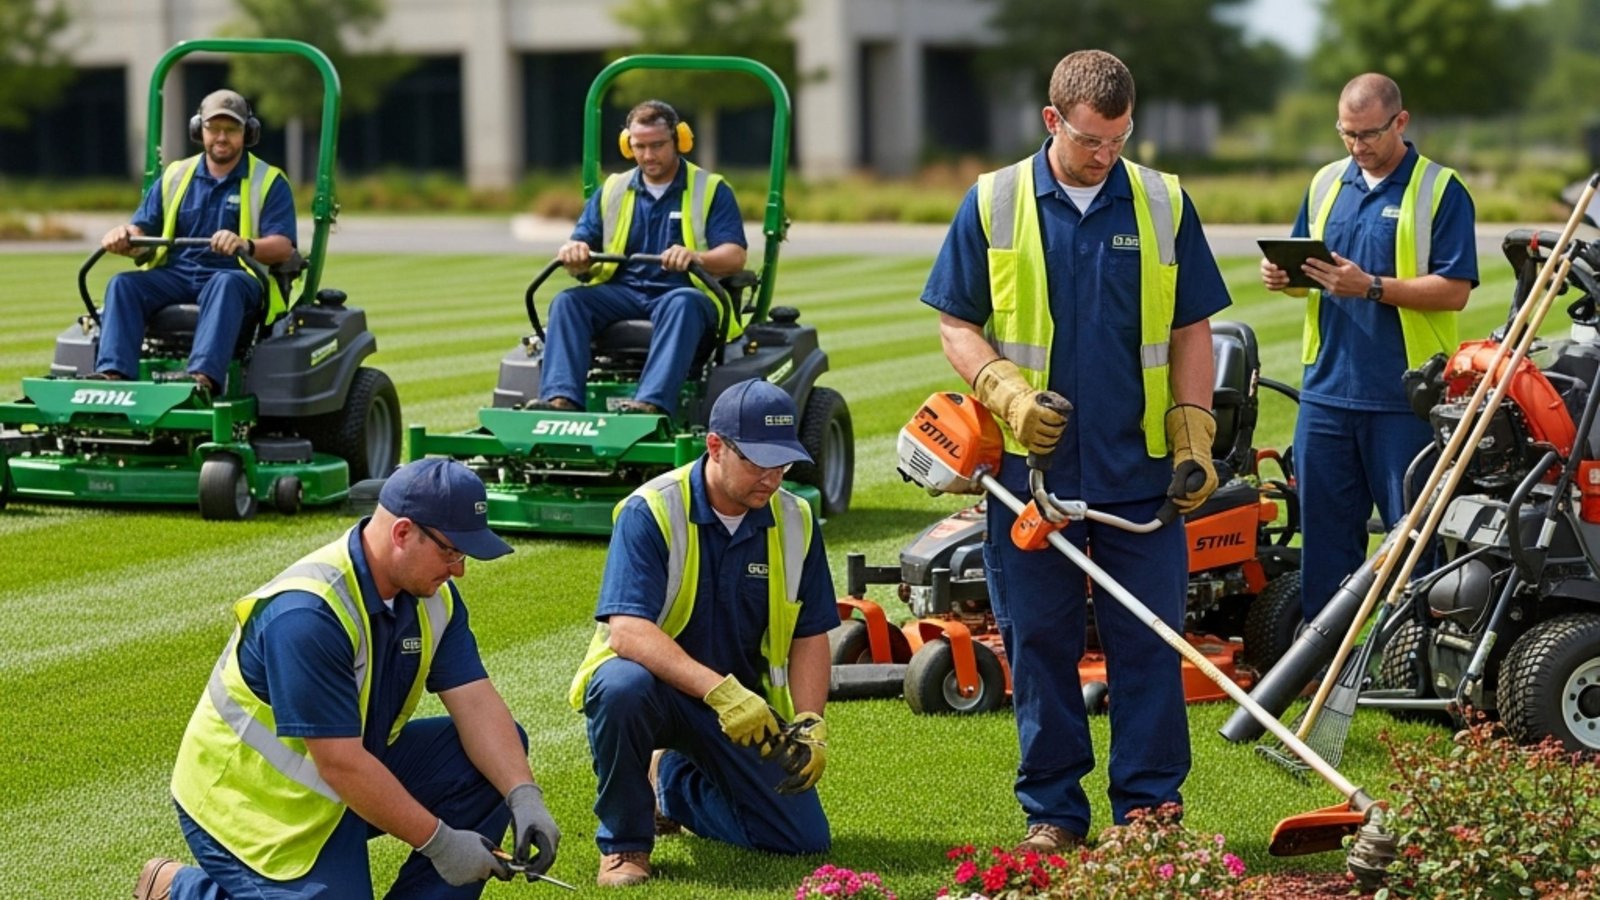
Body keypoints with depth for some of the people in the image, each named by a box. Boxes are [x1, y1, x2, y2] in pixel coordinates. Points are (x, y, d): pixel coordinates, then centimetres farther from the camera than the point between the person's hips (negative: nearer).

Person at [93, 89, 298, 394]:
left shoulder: (269, 182, 5)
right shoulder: (174, 177, 17)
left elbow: (283, 247, -8)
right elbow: (144, 230, 12)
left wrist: (246, 245, -31)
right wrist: (125, 236, -15)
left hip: (238, 279, -4)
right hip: (175, 275, 4)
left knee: (224, 284, -39)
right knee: (123, 284, -23)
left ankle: (204, 377, -58)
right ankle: (112, 374, -40)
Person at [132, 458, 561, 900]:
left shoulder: (432, 594, -4)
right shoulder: (307, 613, -30)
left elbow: (476, 702, -7)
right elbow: (340, 764, -30)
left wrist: (524, 796, -23)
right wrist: (439, 842, -27)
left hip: (356, 771, 8)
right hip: (253, 808, -8)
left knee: (498, 750, -5)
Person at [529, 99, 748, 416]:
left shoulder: (711, 190, 6)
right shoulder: (612, 191, 17)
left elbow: (735, 257, -7)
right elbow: (583, 244, 11)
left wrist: (696, 257, -30)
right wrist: (573, 253, -16)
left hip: (684, 293, -4)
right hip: (621, 292, 4)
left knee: (680, 304, -39)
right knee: (567, 301, -24)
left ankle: (651, 404, -56)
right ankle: (561, 399, -43)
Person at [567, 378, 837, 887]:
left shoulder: (794, 521, -3)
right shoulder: (652, 511, -19)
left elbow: (810, 636, 2)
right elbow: (627, 631, -30)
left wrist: (810, 725, -14)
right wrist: (720, 691, -41)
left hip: (746, 702, 5)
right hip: (654, 681, -5)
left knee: (805, 839, -5)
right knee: (622, 687, -40)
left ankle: (674, 784, 23)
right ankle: (623, 842, -14)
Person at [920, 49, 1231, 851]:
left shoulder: (1163, 205, 5)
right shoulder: (992, 204, 2)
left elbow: (1190, 331, 8)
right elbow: (956, 325, 3)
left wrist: (1192, 434, -1)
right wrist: (1005, 391, -14)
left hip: (1140, 471, 1)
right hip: (1031, 467, 0)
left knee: (1148, 642, 2)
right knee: (1039, 643, 5)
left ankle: (1149, 805, 11)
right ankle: (1052, 809, 15)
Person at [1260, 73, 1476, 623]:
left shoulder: (1441, 190, -4)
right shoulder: (1326, 183, 12)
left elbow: (1454, 290, -12)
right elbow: (1305, 267, 20)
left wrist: (1370, 287, -21)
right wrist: (1284, 276, -3)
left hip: (1405, 396, -5)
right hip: (1327, 387, 5)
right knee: (1324, 524, 9)